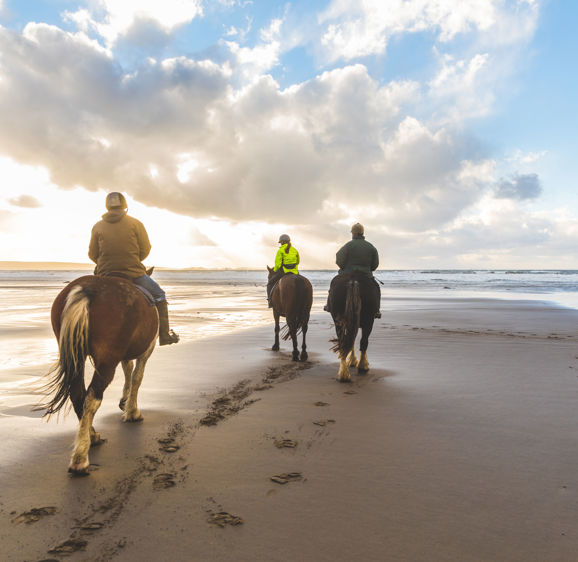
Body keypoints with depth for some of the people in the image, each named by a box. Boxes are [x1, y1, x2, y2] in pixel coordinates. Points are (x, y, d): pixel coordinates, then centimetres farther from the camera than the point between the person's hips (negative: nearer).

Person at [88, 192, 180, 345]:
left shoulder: (97, 227, 6)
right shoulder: (135, 223, 0)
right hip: (133, 274, -2)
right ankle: (164, 335, 13)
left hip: (104, 275, 2)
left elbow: (92, 254, 8)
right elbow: (145, 249, 1)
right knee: (159, 295, 17)